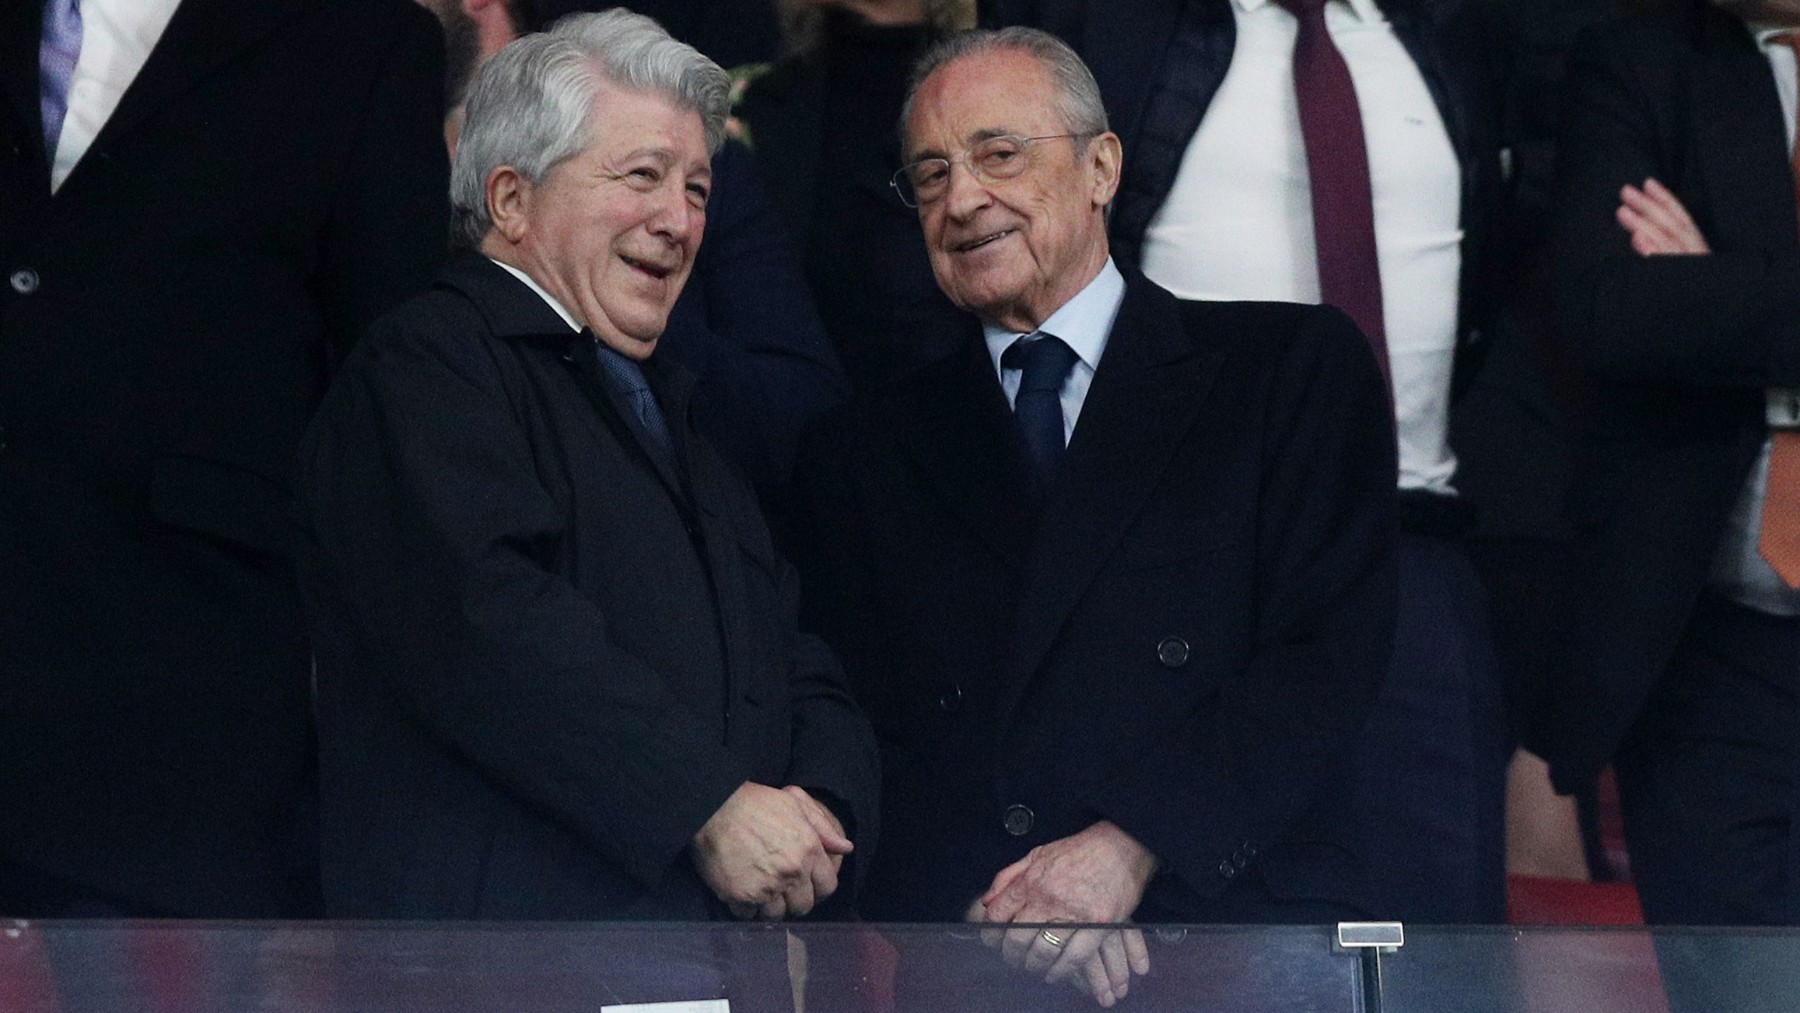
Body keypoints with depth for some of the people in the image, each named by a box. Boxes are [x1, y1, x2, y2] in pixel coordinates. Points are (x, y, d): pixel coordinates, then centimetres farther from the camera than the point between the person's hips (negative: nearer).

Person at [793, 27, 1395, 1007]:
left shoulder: (1297, 367, 12)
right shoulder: (861, 452, 21)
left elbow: (1328, 656, 2)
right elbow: (858, 722, 13)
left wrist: (1131, 847, -11)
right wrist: (992, 895, -8)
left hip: (1237, 921, -1)